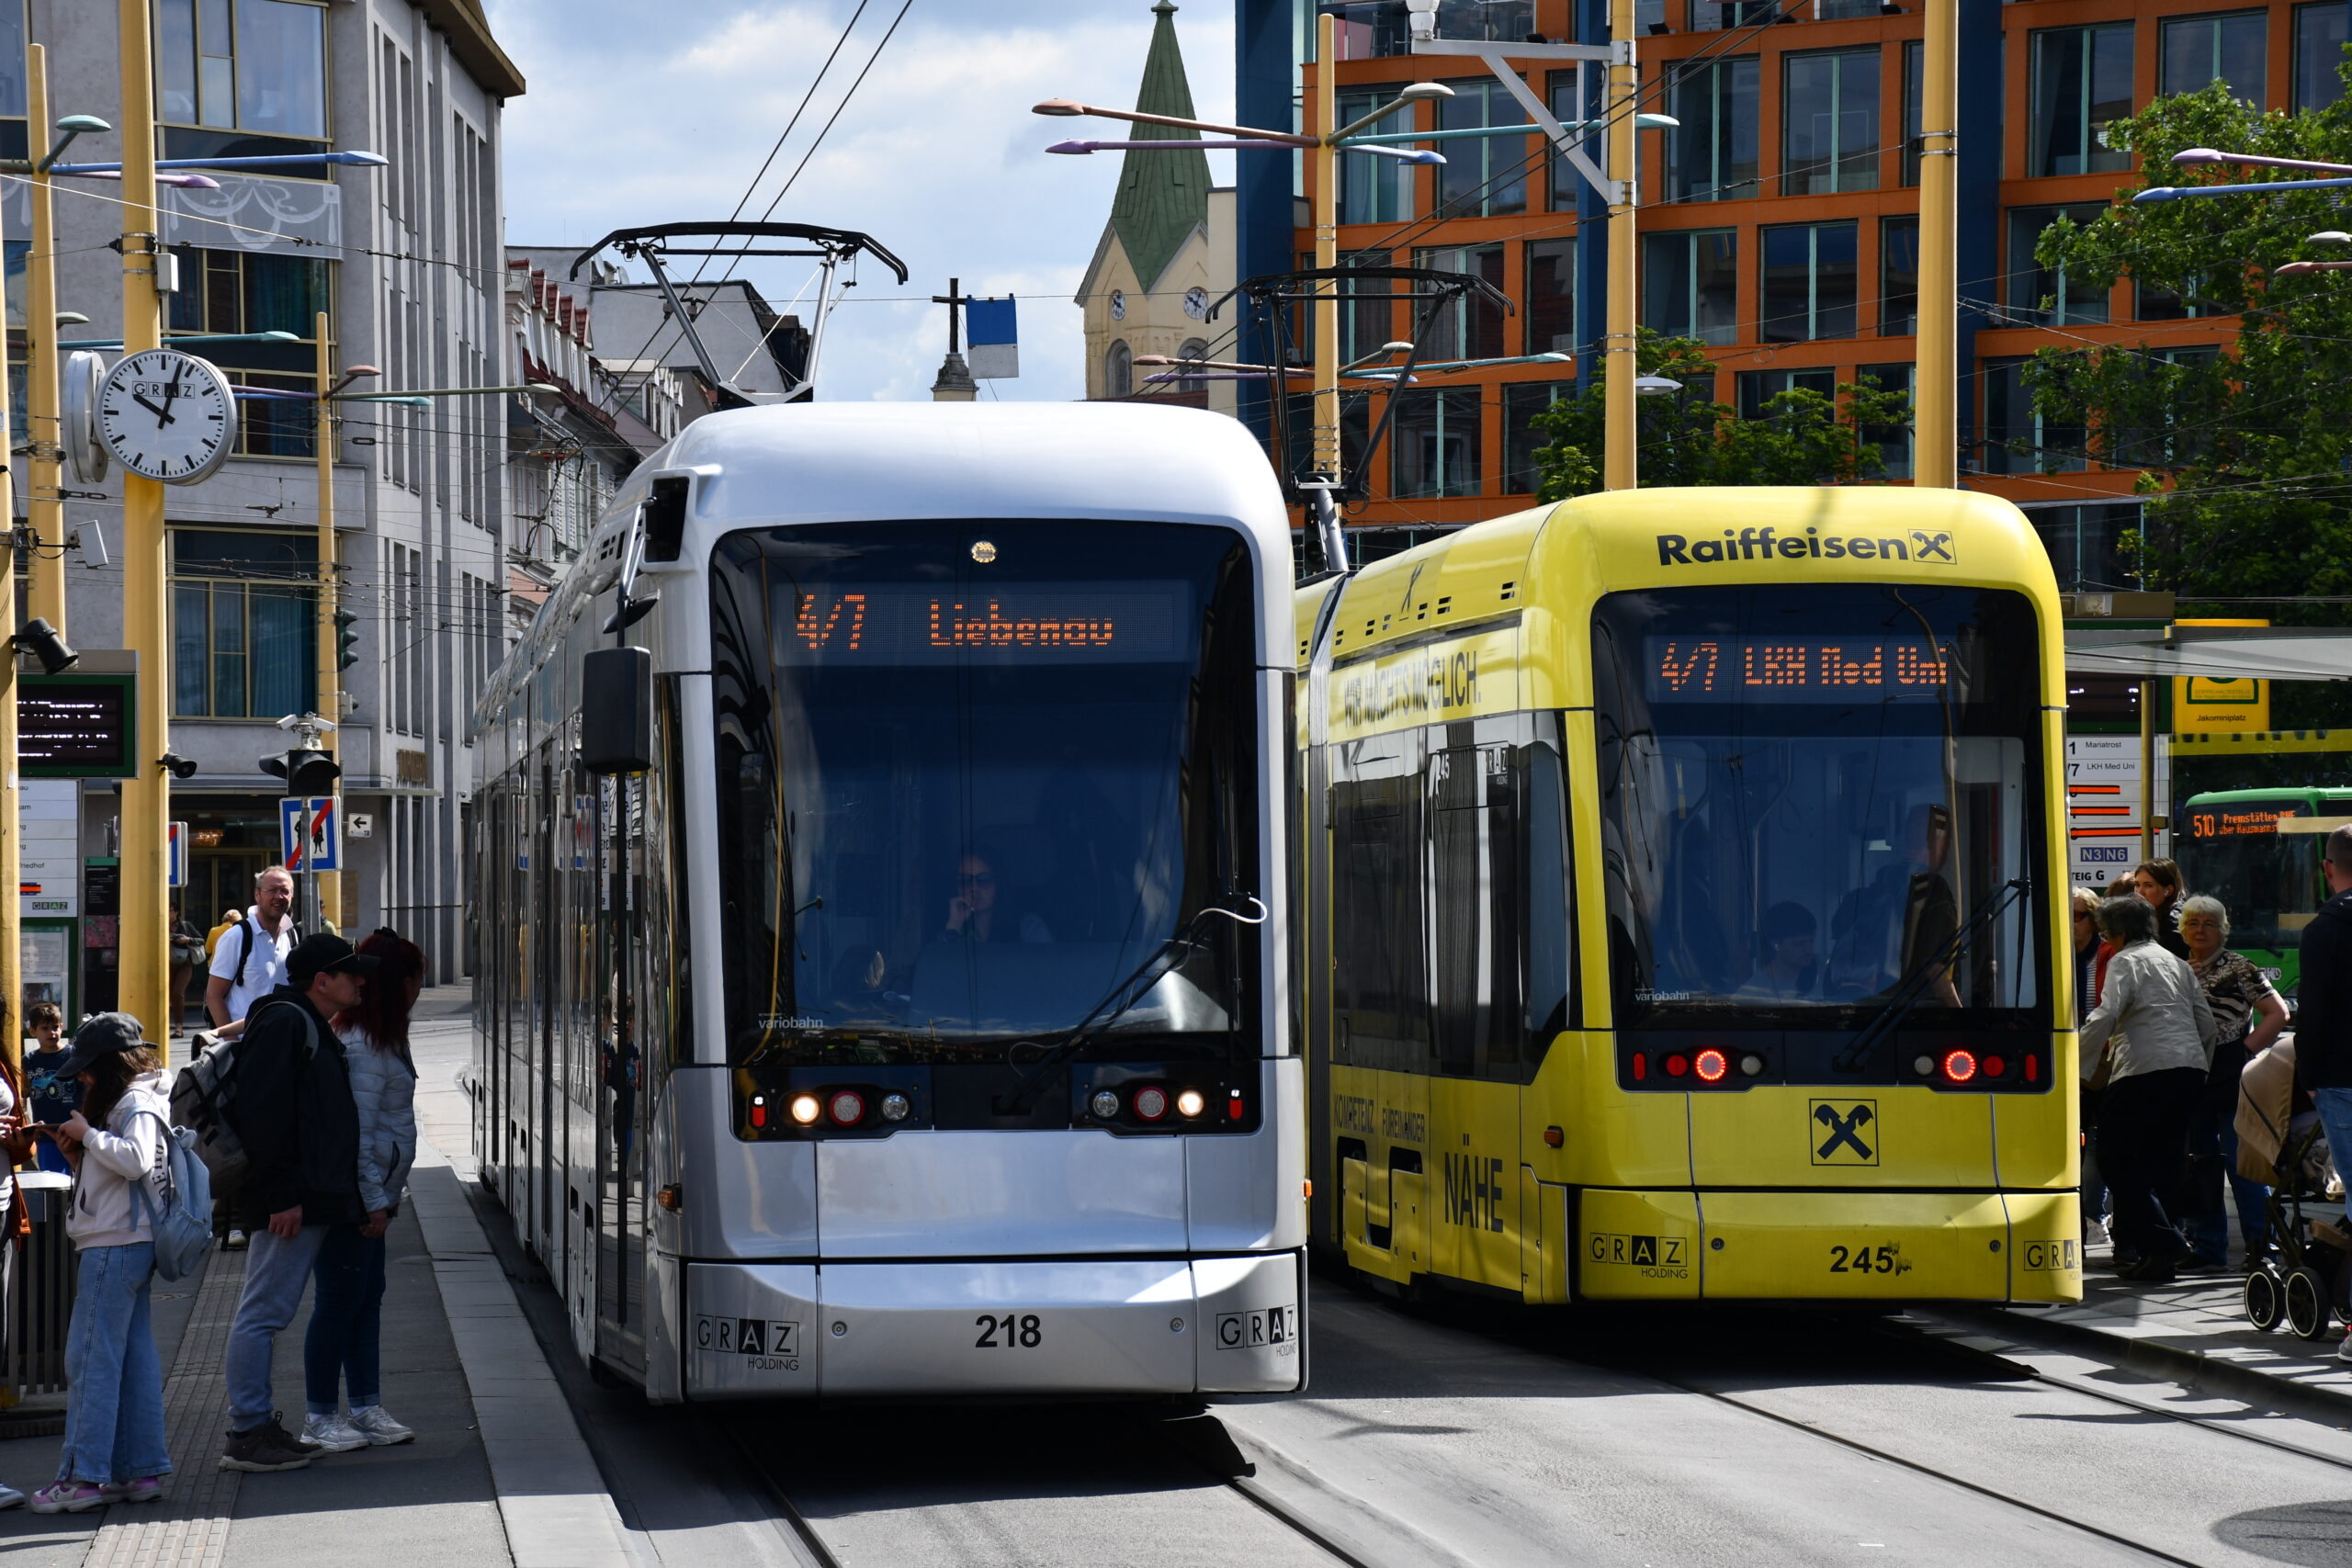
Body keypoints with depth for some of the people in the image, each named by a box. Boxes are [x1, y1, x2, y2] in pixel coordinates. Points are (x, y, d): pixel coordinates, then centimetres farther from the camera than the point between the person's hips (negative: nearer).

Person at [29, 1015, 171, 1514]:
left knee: (90, 1359, -9)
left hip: (116, 1245, -11)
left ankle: (84, 1476, -10)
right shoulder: (124, 1102, 20)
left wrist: (88, 1134, -16)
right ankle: (143, 1468, 12)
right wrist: (79, 1154, 7)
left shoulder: (136, 1103, -11)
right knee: (135, 1357, 10)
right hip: (129, 1245, 11)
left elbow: (136, 1159, -28)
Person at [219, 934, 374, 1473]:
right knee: (263, 1313, -8)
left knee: (261, 1315, 13)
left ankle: (256, 1426, 17)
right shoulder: (284, 1023, -12)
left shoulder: (311, 1028, 21)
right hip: (290, 1203, -11)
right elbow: (263, 1113, -20)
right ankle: (248, 1434, -7)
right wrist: (281, 1196, -23)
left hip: (315, 1201, 11)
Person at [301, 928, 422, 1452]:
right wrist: (375, 1201, -19)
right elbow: (358, 1132, -21)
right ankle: (319, 1419, 2)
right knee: (340, 1301, -4)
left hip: (367, 1196, 10)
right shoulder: (364, 1048, -18)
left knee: (367, 1297, 12)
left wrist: (381, 1198, 17)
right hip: (349, 1194, -10)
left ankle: (367, 1409, 17)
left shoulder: (382, 1040, 13)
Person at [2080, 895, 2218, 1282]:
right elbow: (2206, 1021, 21)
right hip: (2190, 1068, 8)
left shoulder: (2126, 961, 1)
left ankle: (2161, 1243, -14)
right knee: (2165, 1160, 13)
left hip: (2146, 1068, -8)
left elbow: (2106, 1015, -13)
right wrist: (2200, 1072, 29)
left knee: (2116, 1158, -2)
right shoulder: (2176, 963, 23)